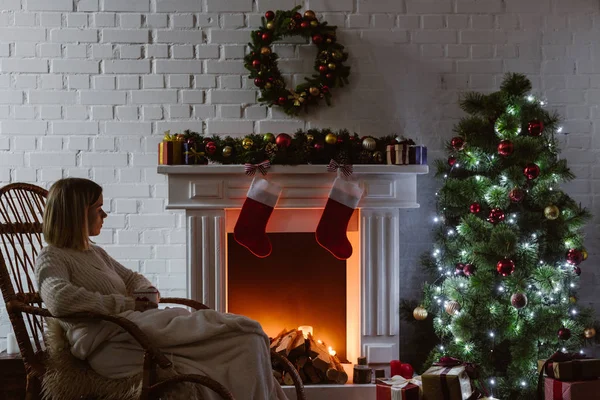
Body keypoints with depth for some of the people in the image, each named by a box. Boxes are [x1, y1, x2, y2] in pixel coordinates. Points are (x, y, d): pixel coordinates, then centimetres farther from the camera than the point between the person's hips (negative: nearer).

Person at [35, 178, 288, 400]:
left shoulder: (95, 253, 29)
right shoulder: (50, 258, 2)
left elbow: (132, 278, 37)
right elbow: (59, 300, -18)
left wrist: (148, 293, 10)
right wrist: (127, 304, -12)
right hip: (110, 345, -9)